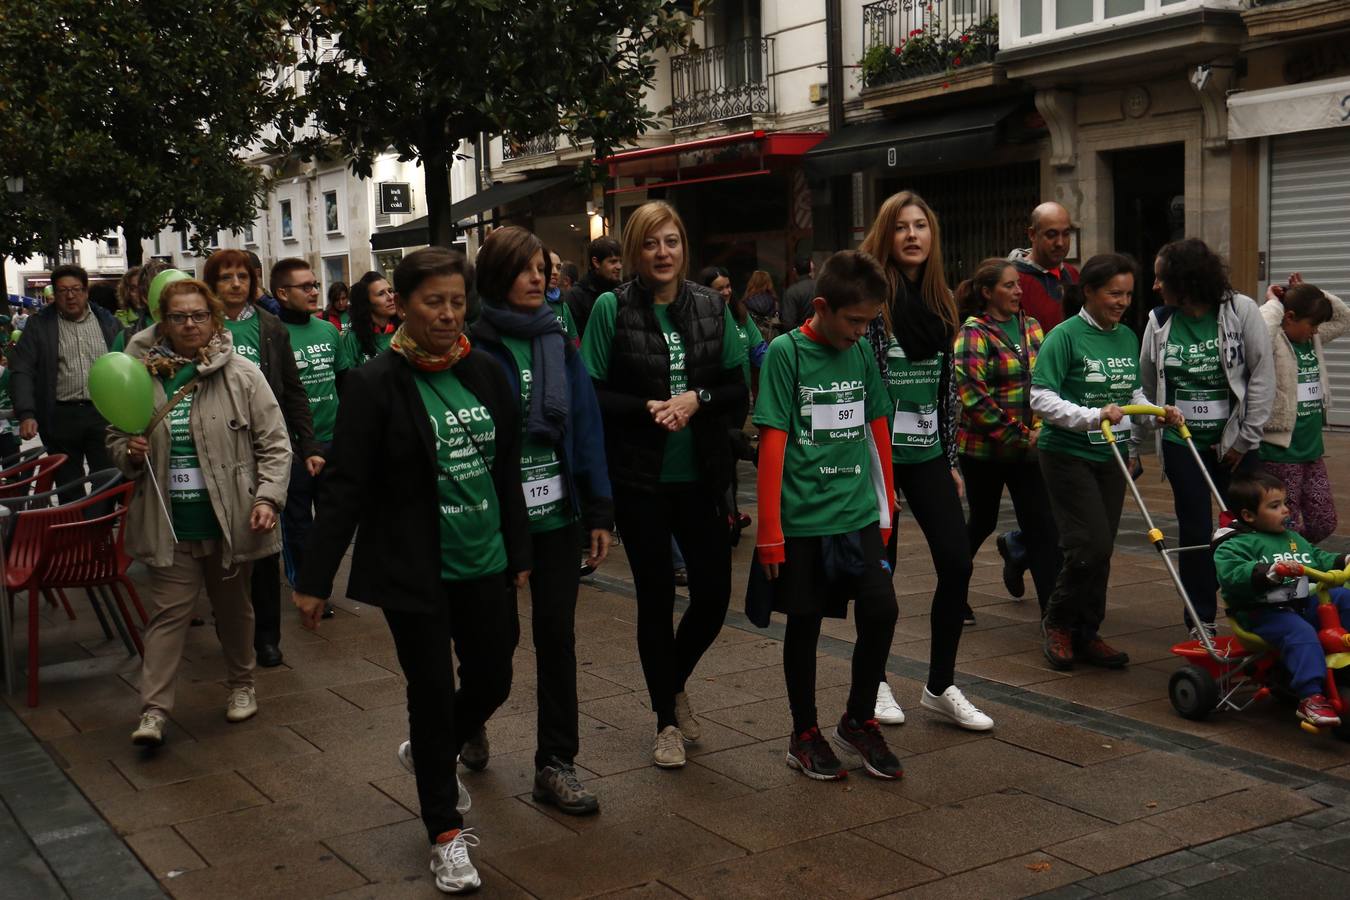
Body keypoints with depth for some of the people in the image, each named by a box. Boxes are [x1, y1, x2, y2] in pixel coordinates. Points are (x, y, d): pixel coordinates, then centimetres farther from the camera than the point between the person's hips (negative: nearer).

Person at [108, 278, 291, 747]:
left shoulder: (241, 375, -5)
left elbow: (274, 444, -5)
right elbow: (115, 440, 13)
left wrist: (267, 498, -15)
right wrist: (129, 452, -10)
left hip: (230, 517, -1)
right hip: (167, 521, 1)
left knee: (233, 607, 16)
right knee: (168, 611, 0)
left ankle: (241, 686, 35)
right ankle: (154, 711, 4)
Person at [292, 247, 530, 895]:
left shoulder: (485, 374, 2)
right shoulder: (377, 384, -12)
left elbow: (507, 470, 9)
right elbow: (345, 488, -13)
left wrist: (519, 554, 12)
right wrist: (314, 580, -13)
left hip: (483, 563, 5)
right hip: (413, 571, -5)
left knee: (492, 682, 14)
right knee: (433, 692, 5)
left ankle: (429, 754, 46)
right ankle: (446, 833, 23)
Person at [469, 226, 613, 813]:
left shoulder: (558, 340, 6)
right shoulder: (473, 344, -8)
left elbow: (586, 425, 6)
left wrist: (598, 512, 3)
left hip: (556, 514, 4)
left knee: (557, 635, 5)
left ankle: (556, 765, 14)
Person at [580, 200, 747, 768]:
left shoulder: (711, 307, 3)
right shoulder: (611, 309, -5)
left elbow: (738, 390, 5)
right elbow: (592, 396, -6)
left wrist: (697, 399, -13)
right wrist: (649, 410, -19)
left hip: (702, 476, 3)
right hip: (639, 480, -3)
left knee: (714, 593, 5)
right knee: (656, 597, 7)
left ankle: (676, 683, 35)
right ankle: (667, 720, 24)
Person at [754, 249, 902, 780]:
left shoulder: (862, 352, 6)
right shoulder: (786, 352, -8)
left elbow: (877, 432, 13)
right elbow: (772, 443, -10)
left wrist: (885, 509, 13)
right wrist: (770, 531, -12)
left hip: (858, 515, 4)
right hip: (804, 517, -4)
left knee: (881, 611, -3)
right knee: (804, 624, 6)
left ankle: (858, 721, 17)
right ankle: (804, 735, 22)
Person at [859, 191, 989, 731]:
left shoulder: (941, 302, 10)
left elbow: (946, 384, 14)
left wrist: (950, 458, 13)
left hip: (927, 452, 5)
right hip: (879, 452, -5)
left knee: (957, 562, 0)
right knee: (880, 569, 4)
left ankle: (941, 686, 14)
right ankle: (875, 681, 23)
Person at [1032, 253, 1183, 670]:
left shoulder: (1128, 338, 9)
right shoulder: (1065, 336, -12)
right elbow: (1041, 398, -18)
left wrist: (1159, 412, 1)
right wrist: (1093, 416, -27)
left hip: (1109, 455, 7)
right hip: (1067, 453, -7)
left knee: (1101, 550, 8)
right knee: (1091, 545, -11)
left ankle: (1086, 634, 20)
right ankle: (1059, 623, 10)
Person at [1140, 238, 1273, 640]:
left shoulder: (1240, 310, -8)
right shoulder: (1159, 321, 0)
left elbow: (1262, 377, -6)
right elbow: (1147, 386, 10)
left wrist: (1245, 437, -7)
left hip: (1234, 442, -2)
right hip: (1181, 443, 2)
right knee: (1194, 531, 4)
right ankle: (1201, 621, 16)